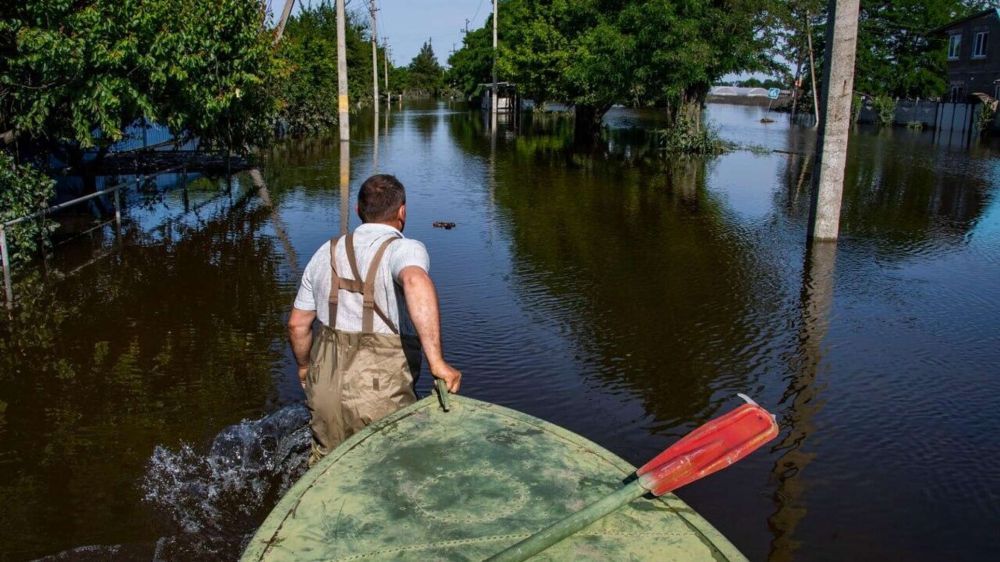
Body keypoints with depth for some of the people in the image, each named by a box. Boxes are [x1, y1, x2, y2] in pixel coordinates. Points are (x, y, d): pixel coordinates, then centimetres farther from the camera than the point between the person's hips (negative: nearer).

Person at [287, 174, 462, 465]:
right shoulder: (405, 249, -10)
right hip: (381, 394, -5)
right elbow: (416, 282, -35)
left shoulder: (326, 253, 8)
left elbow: (297, 325, 12)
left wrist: (305, 367, 30)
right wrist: (436, 362, -36)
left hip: (325, 386, 6)